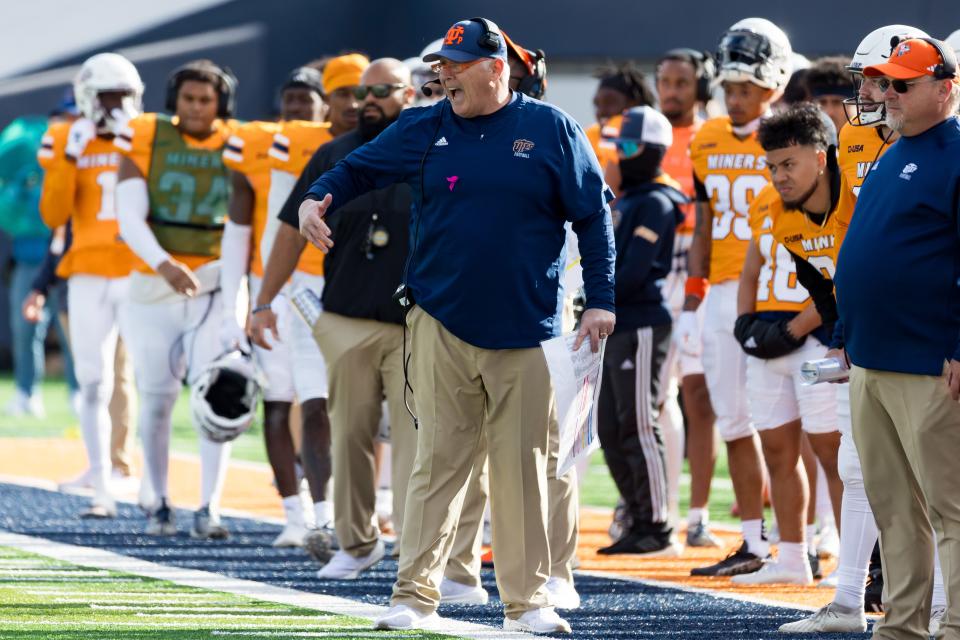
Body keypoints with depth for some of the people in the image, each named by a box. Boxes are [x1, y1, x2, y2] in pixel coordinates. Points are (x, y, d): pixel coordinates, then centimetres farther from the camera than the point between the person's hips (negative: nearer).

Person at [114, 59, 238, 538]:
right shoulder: (147, 141, -2)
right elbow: (129, 216, -10)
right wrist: (163, 264, -26)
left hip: (216, 285, -1)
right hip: (154, 286, 1)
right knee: (156, 397, 9)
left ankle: (209, 509, -11)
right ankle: (160, 503, 22)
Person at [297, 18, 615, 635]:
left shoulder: (551, 130, 1)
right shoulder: (424, 130, 7)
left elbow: (593, 214, 3)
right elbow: (359, 168, 13)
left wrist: (600, 300, -2)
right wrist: (316, 198, -8)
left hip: (524, 329, -1)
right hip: (441, 325, 1)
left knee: (522, 464, 1)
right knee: (438, 459, -2)